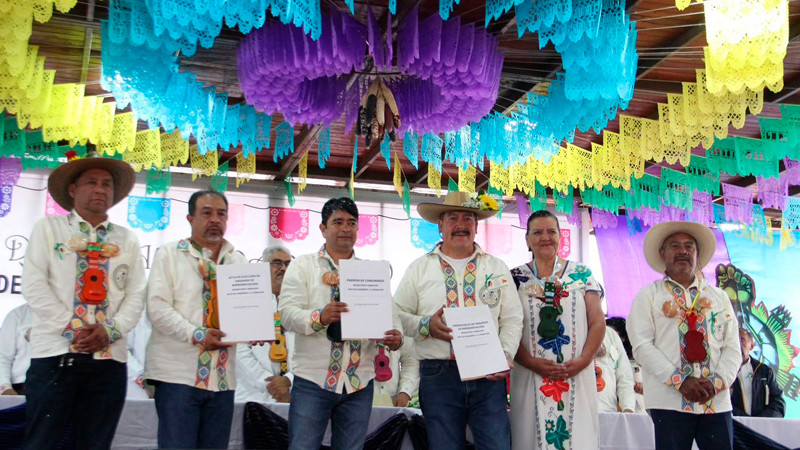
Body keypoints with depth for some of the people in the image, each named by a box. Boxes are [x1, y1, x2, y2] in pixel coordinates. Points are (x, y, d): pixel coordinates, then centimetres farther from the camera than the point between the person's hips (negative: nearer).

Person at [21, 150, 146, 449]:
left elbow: (136, 295, 8)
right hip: (56, 354, -2)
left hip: (110, 358, 2)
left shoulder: (127, 239, 14)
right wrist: (72, 329, -11)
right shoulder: (48, 228, 8)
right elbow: (34, 286, -3)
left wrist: (110, 330, -10)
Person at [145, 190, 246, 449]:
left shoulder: (239, 261, 15)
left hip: (222, 376, 4)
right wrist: (196, 334, -21)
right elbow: (157, 308, -8)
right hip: (178, 372, -4)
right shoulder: (169, 254, 2)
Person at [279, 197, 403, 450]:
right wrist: (319, 316, -28)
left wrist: (394, 337, -14)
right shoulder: (302, 266, 3)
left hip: (360, 382, 3)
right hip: (313, 380, -3)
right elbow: (288, 314, -8)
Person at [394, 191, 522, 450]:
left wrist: (505, 355, -8)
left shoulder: (497, 268, 12)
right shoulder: (419, 268, 8)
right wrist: (425, 326, -11)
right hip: (438, 374, 0)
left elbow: (512, 319, 8)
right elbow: (397, 314, 7)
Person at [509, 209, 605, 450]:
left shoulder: (582, 274, 9)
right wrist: (531, 362, -12)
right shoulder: (516, 278, 6)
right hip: (531, 377, -1)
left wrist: (583, 360, -9)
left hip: (577, 377, 1)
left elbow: (598, 322, 5)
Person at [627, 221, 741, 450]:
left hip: (717, 401, 3)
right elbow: (642, 346, -4)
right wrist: (680, 381, -13)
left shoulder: (719, 297, 16)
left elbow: (732, 348, 9)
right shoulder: (649, 295, 6)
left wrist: (717, 382, -7)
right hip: (670, 401, -3)